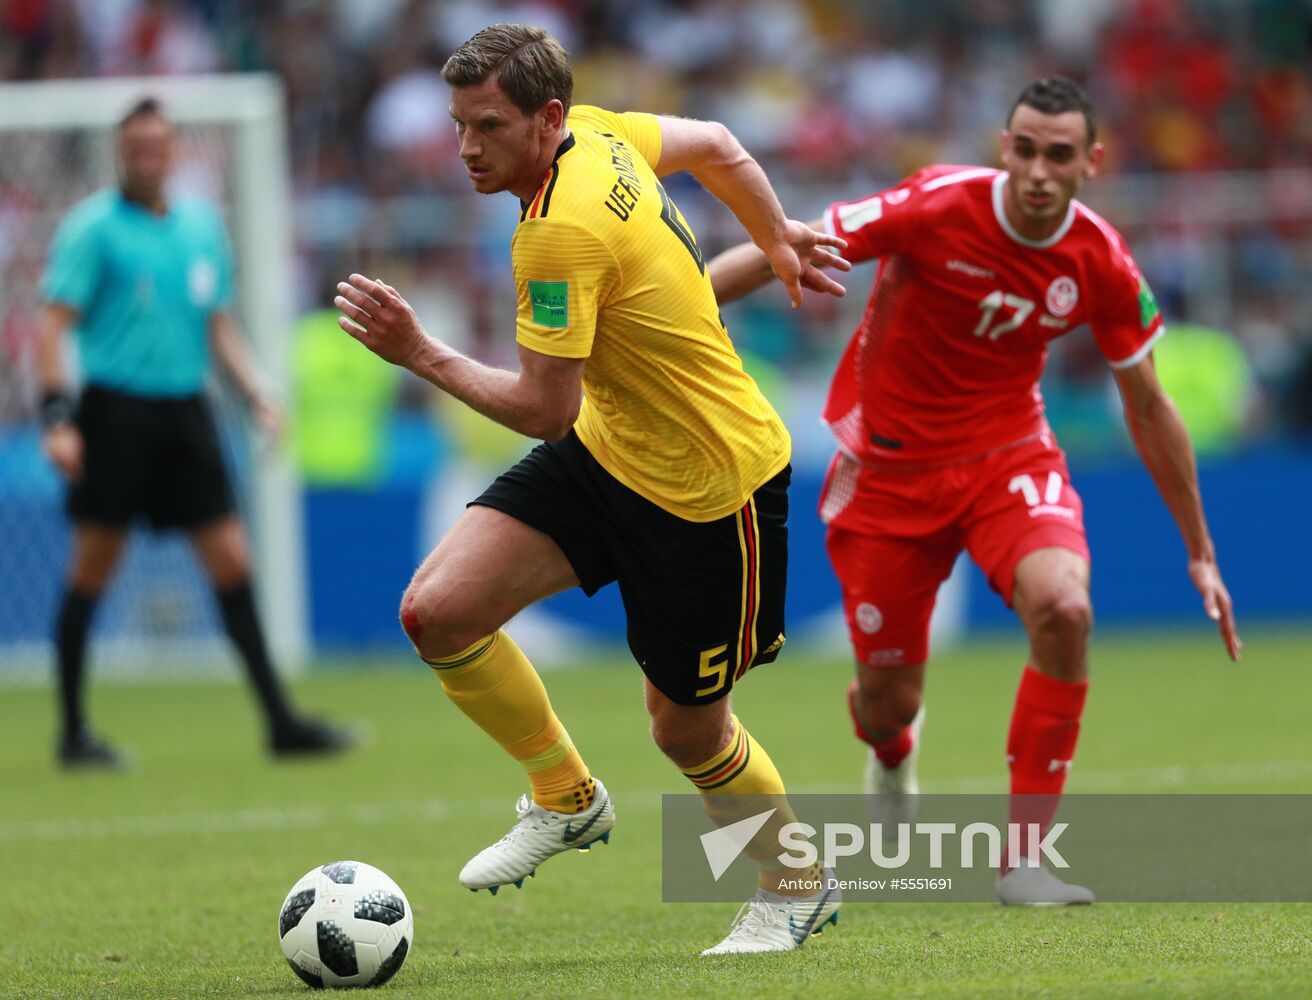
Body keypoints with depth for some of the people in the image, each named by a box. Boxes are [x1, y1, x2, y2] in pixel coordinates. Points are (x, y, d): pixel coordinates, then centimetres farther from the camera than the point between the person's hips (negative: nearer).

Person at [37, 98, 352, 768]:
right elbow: (54, 326, -7)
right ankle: (73, 731, 8)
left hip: (185, 411, 5)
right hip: (116, 407, -5)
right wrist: (57, 416, -16)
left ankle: (279, 720, 2)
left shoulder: (201, 224, 13)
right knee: (93, 568, -1)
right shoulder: (92, 227, -4)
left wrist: (258, 397, 11)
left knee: (232, 561, 0)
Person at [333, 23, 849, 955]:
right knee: (438, 610, -7)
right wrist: (776, 238, 30)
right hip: (609, 448, 9)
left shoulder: (561, 231, -30)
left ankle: (797, 886, 35)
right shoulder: (598, 134, -4)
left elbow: (546, 410, -25)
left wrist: (424, 355, -19)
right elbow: (714, 144, 15)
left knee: (688, 731, 7)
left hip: (709, 490, -9)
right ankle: (567, 798, 14)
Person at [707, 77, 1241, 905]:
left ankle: (1025, 858, -19)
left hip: (1007, 456, 1)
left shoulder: (1102, 266, -12)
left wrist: (1201, 552, 7)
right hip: (890, 469, -1)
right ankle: (894, 748, 47)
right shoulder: (938, 207, -22)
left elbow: (1148, 409, 2)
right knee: (889, 705, 3)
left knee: (1064, 607, -30)